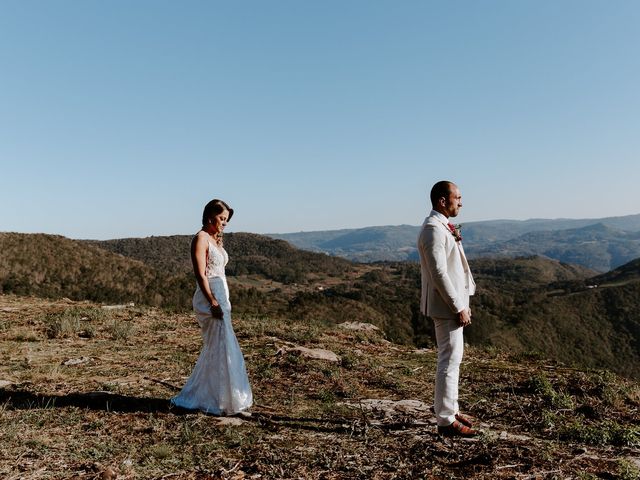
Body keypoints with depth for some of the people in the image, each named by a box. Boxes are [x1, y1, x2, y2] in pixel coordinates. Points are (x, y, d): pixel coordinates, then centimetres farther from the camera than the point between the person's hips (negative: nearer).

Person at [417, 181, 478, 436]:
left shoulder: (443, 227, 14)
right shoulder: (433, 229, -18)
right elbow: (439, 274, -23)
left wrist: (462, 303, 17)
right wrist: (459, 307, -20)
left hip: (454, 302, 11)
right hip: (446, 306, -11)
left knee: (452, 358, 18)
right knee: (449, 360, -4)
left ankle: (451, 410, 31)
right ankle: (446, 420, 6)